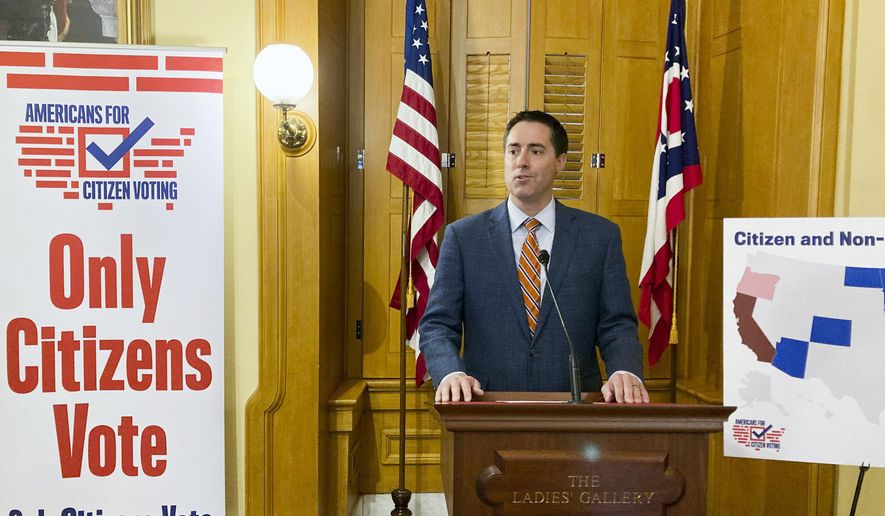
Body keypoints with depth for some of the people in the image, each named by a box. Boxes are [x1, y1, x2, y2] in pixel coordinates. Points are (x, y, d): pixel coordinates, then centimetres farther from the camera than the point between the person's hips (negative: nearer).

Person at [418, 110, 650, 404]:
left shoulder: (601, 235, 9)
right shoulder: (462, 236, 7)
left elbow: (616, 324, 7)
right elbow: (437, 324, 3)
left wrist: (625, 372, -13)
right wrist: (452, 372, -16)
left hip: (573, 406, 1)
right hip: (488, 405, 0)